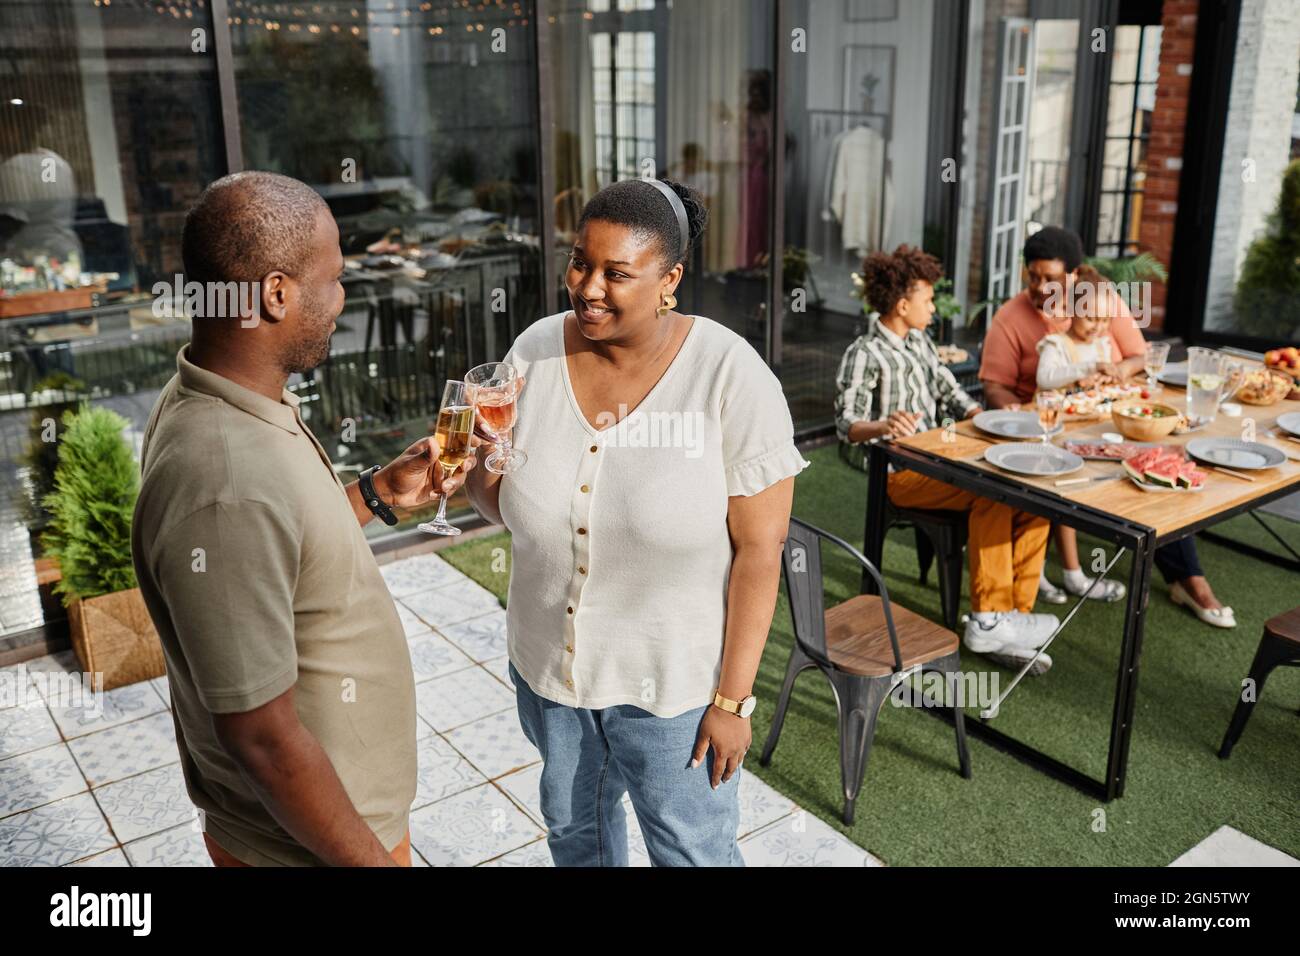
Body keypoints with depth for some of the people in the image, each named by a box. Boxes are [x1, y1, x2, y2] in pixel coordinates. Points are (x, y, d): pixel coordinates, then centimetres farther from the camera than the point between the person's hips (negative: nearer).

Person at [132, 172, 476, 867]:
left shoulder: (218, 401, -4)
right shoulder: (227, 486, -34)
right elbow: (266, 741, -29)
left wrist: (380, 493, 4)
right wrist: (374, 860, -18)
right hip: (310, 837, -8)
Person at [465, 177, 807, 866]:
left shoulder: (731, 376, -21)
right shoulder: (535, 351, -9)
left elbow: (760, 549, -17)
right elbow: (489, 489, 3)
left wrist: (733, 698, -14)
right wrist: (487, 479, -21)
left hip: (672, 680, -4)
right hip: (547, 658, 4)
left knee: (693, 852, 15)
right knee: (572, 823, 27)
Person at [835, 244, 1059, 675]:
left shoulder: (919, 341, 16)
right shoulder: (865, 354, -10)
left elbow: (950, 393, 19)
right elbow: (847, 424, -18)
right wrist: (883, 425, -40)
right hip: (900, 473, -8)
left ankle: (1012, 615, -8)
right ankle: (987, 621, -20)